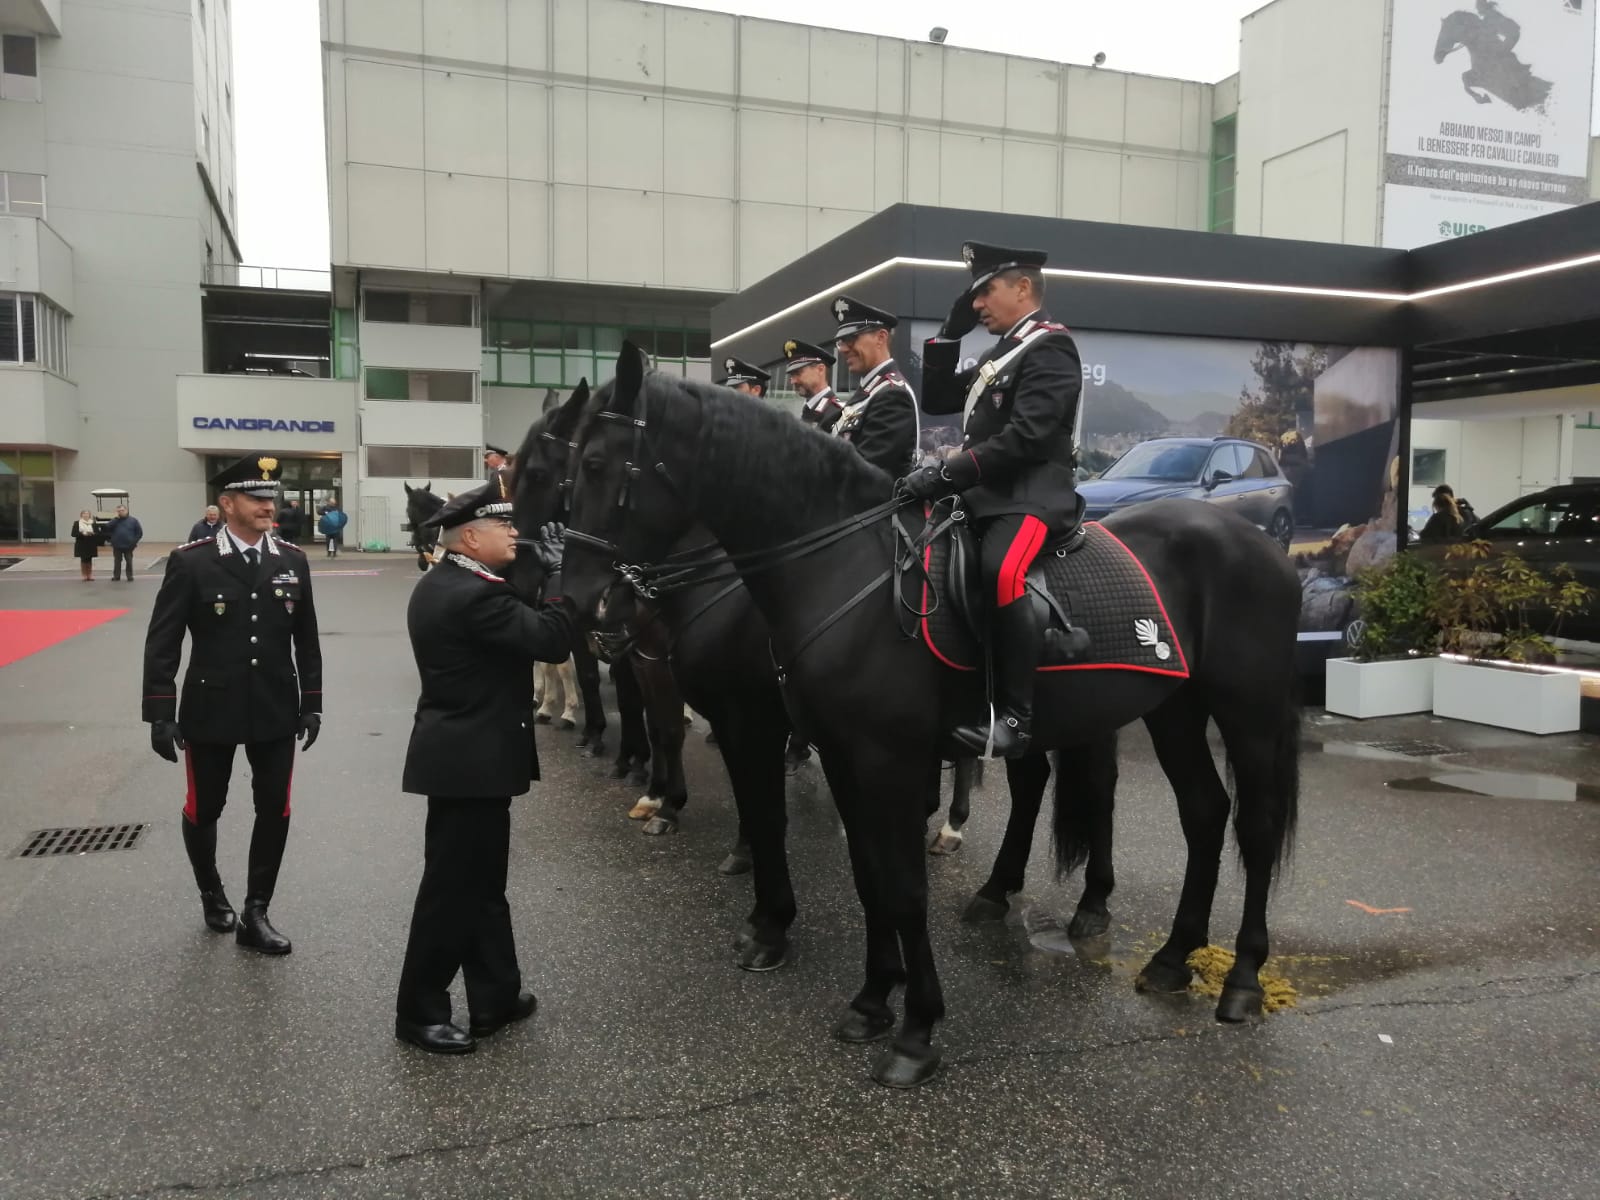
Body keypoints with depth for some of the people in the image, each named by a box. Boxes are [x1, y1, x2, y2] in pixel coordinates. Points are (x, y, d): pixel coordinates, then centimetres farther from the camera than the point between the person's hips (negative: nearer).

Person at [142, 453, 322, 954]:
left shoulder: (293, 561, 0)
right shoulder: (189, 562, -9)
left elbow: (306, 640, 7)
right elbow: (162, 644, -8)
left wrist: (312, 703, 5)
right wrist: (160, 714, -11)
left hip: (276, 712, 2)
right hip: (210, 712, -2)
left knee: (274, 811, 5)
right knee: (203, 810, 14)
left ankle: (255, 914, 19)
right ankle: (212, 894, 40)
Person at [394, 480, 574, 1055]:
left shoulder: (441, 583, 10)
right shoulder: (473, 594, -23)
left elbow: (519, 620, 12)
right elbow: (552, 639, -26)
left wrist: (544, 569, 2)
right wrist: (562, 568, -16)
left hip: (463, 751, 11)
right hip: (471, 760, -11)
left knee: (481, 881, 16)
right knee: (453, 887, 2)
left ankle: (495, 996, 27)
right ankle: (419, 1011, 16)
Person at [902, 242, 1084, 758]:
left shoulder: (1050, 348, -7)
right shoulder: (999, 354, 22)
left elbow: (1023, 438, -20)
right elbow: (937, 400, 21)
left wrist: (945, 473, -23)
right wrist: (950, 332, 13)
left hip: (1031, 494, -10)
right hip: (988, 494, 10)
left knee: (1002, 573, -35)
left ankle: (1015, 715, -32)